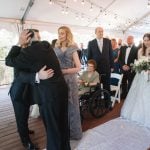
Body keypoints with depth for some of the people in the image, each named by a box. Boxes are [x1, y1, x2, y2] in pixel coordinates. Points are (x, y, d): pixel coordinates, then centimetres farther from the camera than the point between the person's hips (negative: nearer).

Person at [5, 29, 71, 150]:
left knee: (52, 126, 11)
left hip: (49, 93, -8)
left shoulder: (29, 51, -16)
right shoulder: (47, 45, 6)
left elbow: (9, 61, -4)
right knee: (62, 122, 23)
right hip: (61, 88, 8)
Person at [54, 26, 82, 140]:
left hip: (70, 80, -3)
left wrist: (63, 71, -17)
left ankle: (73, 132, 26)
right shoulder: (56, 49, 8)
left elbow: (78, 68, -8)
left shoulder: (72, 49, -2)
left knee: (71, 107, 7)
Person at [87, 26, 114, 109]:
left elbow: (111, 54, 4)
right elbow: (89, 56, 2)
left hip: (106, 67, 1)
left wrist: (112, 66, 2)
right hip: (95, 68, -1)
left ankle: (108, 102, 22)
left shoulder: (108, 41, 4)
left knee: (107, 86, 9)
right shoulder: (91, 43, 0)